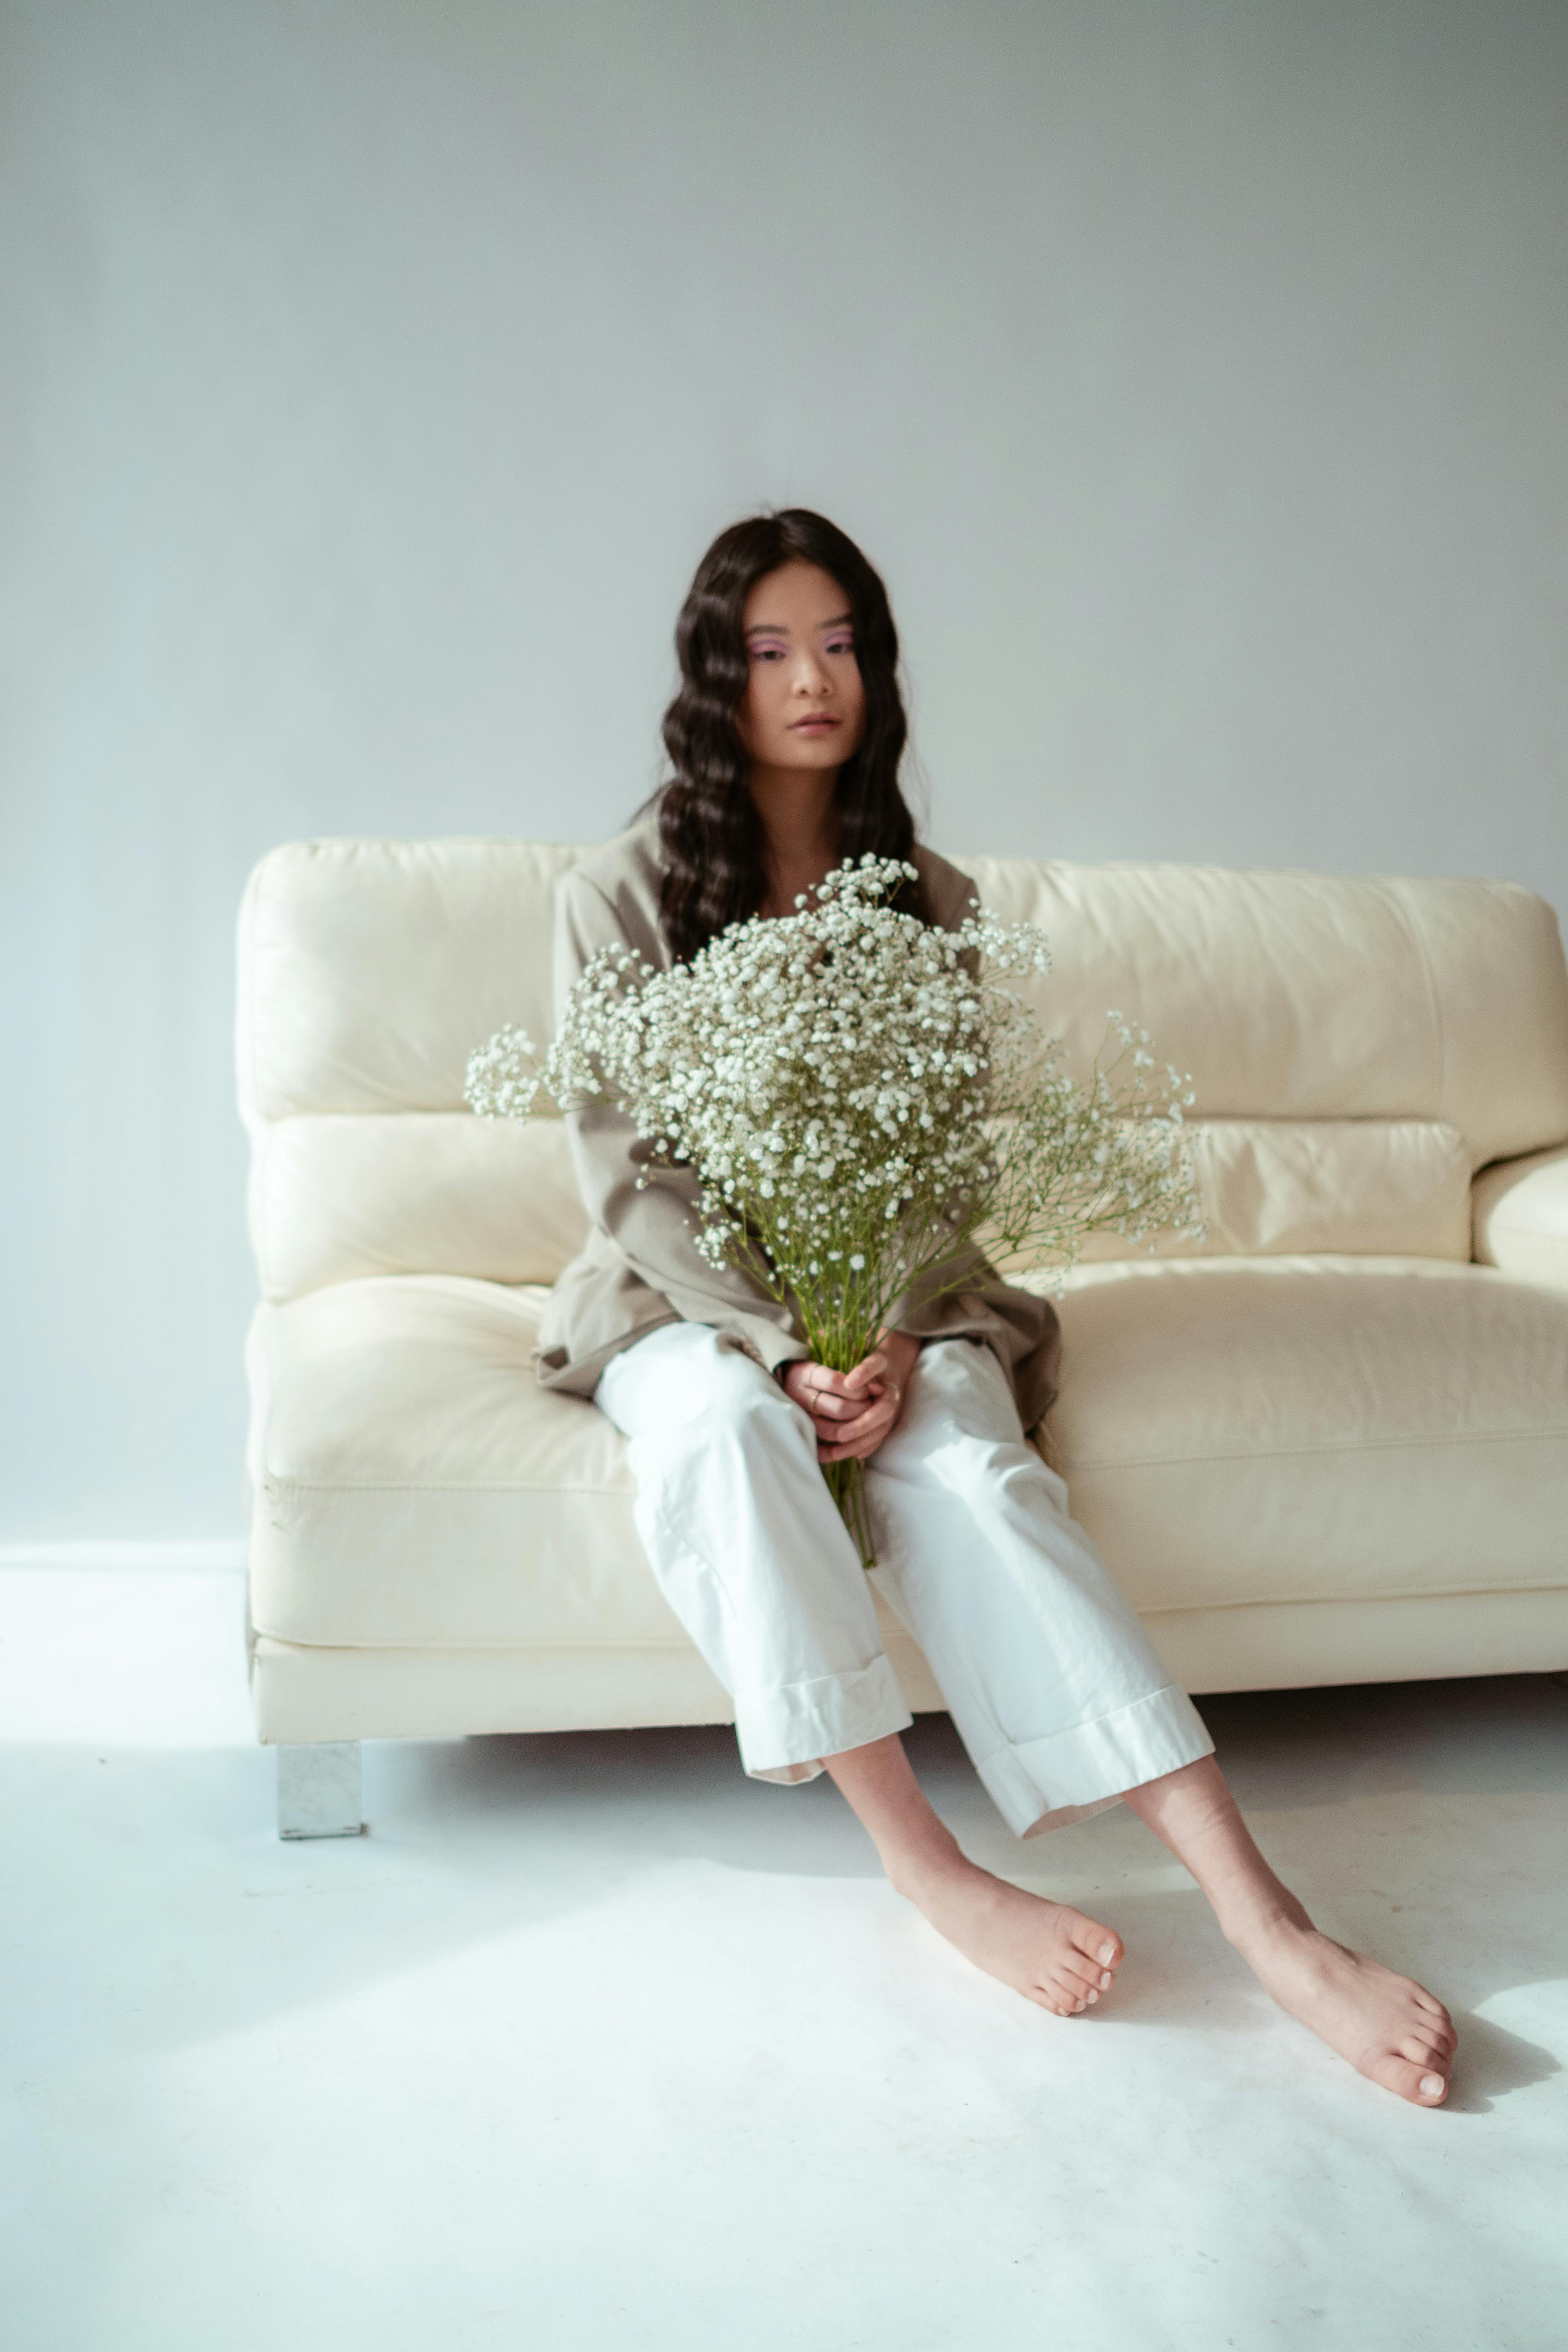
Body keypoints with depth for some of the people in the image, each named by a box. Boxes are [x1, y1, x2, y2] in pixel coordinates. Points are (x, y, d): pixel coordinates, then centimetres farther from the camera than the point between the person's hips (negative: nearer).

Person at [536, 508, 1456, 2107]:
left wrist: (896, 1340, -18)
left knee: (965, 1466, -31)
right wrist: (781, 1347, -21)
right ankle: (928, 1869, -33)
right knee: (722, 1422, -37)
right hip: (689, 1300, -1)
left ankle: (1262, 1917, -40)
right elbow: (625, 1178, -8)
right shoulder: (619, 897, -1)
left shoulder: (929, 904, 7)